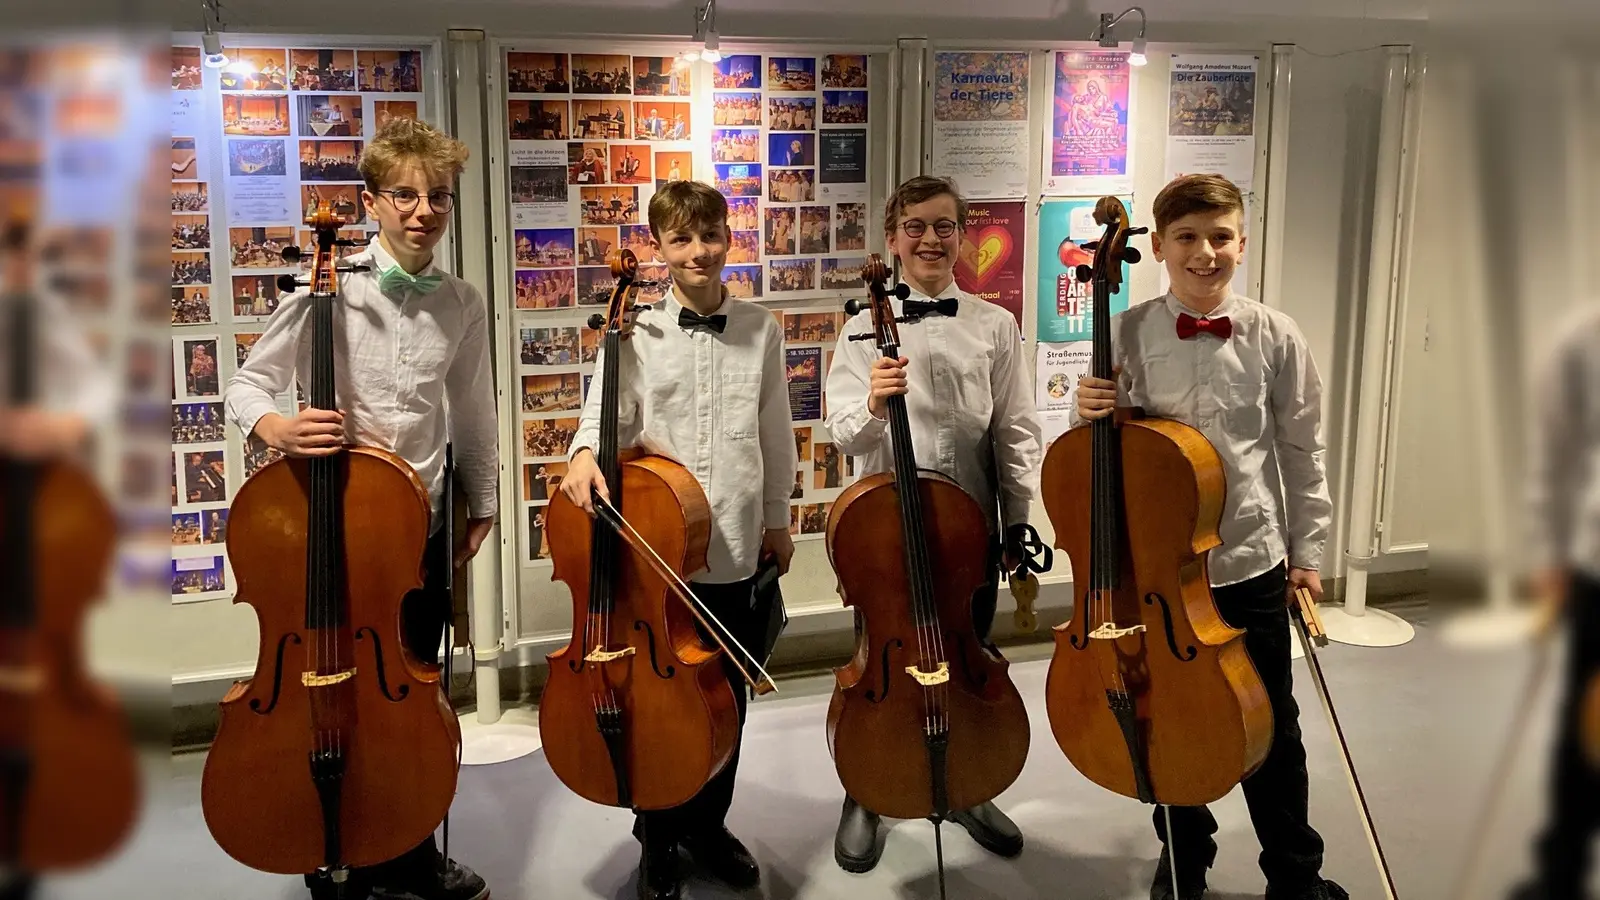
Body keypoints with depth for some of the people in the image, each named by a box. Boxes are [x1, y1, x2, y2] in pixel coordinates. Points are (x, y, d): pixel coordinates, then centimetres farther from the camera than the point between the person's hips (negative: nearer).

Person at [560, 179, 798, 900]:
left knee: (728, 697, 14)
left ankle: (707, 823, 36)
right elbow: (605, 415, -9)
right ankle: (658, 837, 30)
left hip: (736, 550, 2)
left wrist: (776, 519, 15)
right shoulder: (636, 335, -4)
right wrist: (586, 452, -31)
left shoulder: (761, 332, 3)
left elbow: (775, 435, 10)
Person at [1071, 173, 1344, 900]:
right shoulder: (1128, 333, -6)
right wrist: (1087, 413, -19)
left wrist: (1306, 551, 4)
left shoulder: (1275, 336, -6)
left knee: (1270, 729, 13)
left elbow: (1302, 452, 2)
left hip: (1252, 565, 0)